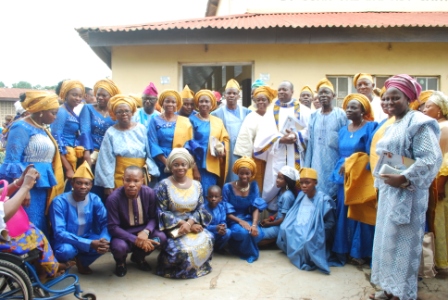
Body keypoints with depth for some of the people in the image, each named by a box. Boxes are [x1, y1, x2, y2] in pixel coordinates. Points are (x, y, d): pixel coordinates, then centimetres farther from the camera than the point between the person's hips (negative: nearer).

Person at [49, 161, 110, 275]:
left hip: (87, 238, 4)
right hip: (66, 241, -4)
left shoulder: (95, 200, -9)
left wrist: (105, 240, -36)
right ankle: (59, 265, 1)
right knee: (66, 250, -37)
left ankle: (81, 261, 5)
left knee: (105, 243, -25)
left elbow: (105, 223, -11)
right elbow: (59, 232, -28)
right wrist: (90, 244, -37)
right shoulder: (59, 202, -21)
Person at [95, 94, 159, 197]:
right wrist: (108, 185, -6)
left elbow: (149, 153, 7)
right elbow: (107, 161, -3)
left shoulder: (141, 129, 3)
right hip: (119, 179, -2)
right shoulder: (111, 133, -2)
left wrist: (149, 172, 1)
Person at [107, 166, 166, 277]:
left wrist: (146, 231, -26)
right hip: (123, 234, -3)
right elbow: (113, 227, -19)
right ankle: (120, 262, 8)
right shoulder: (113, 198, -21)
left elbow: (154, 217, -3)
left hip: (143, 231, 3)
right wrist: (135, 240, -29)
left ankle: (139, 256, 10)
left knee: (162, 238, -25)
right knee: (119, 247, -36)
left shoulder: (149, 193, -13)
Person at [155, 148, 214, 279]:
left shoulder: (196, 185, 5)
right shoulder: (164, 185, -7)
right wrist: (182, 223, -20)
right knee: (181, 247, -29)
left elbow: (200, 209, 2)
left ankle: (199, 265, 8)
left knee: (206, 241, -24)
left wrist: (189, 222, -18)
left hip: (193, 224, 4)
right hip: (172, 226, -3)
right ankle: (178, 269, 7)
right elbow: (162, 212, -11)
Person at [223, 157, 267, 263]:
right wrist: (240, 221, -23)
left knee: (258, 234, -28)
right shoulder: (228, 187, -9)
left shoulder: (253, 186, 1)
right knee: (244, 233, -34)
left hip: (248, 219, 3)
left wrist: (254, 224, -25)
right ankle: (250, 253, 0)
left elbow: (256, 208, -8)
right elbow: (226, 211, -9)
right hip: (233, 221, -3)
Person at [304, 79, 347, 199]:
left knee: (333, 192, 0)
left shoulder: (340, 114, -1)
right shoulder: (314, 116, 10)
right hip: (317, 162, 3)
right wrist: (307, 166, 8)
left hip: (334, 162, -3)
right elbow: (310, 141, 10)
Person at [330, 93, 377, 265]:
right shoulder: (343, 130, 13)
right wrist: (342, 167, 0)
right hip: (344, 177, 6)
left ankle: (360, 252, 13)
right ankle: (345, 249, 19)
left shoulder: (370, 127, -7)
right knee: (344, 213, 9)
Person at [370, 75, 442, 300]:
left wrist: (403, 178, -24)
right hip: (388, 192, 9)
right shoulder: (391, 127, 16)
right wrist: (381, 183, 10)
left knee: (401, 240, -2)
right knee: (387, 238, 13)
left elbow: (431, 159, -20)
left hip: (407, 193, -9)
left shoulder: (419, 123, -11)